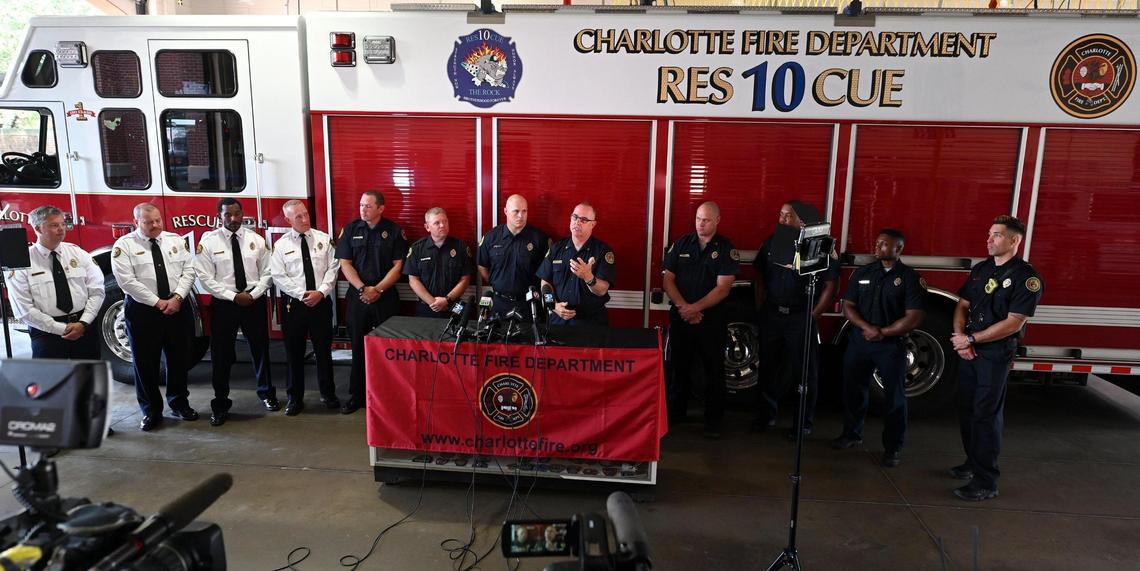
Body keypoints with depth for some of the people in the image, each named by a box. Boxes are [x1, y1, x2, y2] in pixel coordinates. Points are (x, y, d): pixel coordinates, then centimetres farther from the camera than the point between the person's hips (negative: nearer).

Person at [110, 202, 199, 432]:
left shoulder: (176, 241, 8)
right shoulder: (124, 245, -3)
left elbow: (188, 271, 3)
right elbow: (127, 280, -11)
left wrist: (176, 297, -11)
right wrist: (157, 303, -14)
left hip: (178, 308, 3)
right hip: (143, 310, -3)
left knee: (179, 359, 12)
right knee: (145, 363, 5)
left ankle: (179, 403, 28)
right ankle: (151, 411, 18)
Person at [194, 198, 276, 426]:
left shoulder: (256, 239, 3)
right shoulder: (208, 241, -3)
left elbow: (267, 273, 3)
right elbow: (206, 278, -7)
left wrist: (253, 295, -11)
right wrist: (234, 296, -14)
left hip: (255, 301, 2)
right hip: (223, 303, -1)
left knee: (260, 349, 13)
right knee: (221, 354, 5)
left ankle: (266, 393, 32)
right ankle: (220, 404, 19)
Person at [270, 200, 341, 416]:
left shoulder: (324, 239, 2)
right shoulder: (281, 245, -1)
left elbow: (333, 268, -1)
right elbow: (279, 276, -5)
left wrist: (321, 292, -13)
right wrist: (303, 294, -13)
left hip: (321, 301, 1)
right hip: (293, 303, -1)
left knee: (324, 349, 10)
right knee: (294, 352, 7)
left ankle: (328, 393, 25)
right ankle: (295, 397, 20)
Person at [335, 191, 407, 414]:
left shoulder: (394, 231, 0)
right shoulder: (350, 229, 5)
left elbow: (398, 266, -4)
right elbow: (345, 263, 1)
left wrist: (378, 289, -13)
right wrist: (362, 289, -11)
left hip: (386, 297, -1)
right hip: (357, 296, 2)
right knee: (358, 346, 7)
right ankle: (357, 394, 17)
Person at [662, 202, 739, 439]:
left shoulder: (726, 249, -3)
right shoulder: (681, 244, 6)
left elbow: (723, 287, -10)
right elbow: (668, 279, 2)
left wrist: (695, 308, -18)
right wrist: (683, 307, -11)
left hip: (712, 320, -2)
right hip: (680, 318, 3)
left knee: (714, 372, 5)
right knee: (678, 368, 12)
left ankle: (713, 421, 16)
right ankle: (674, 413, 26)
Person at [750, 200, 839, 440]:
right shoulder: (772, 242, 6)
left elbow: (831, 285, -7)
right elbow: (760, 277, 14)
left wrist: (813, 316, -9)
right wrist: (760, 307, 6)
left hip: (801, 318, -4)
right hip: (771, 316, 4)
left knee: (804, 371, 5)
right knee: (769, 366, 14)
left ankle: (804, 422, 19)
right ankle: (767, 413, 30)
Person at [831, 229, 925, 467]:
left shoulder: (909, 277, -5)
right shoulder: (862, 273, 7)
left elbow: (914, 317, -10)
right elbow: (848, 306, 4)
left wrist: (883, 333, -14)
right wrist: (866, 327, -12)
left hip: (892, 344, -4)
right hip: (859, 340, 4)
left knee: (894, 396, 2)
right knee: (853, 389, 12)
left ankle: (893, 447, 14)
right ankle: (852, 433, 30)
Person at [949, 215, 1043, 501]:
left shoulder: (1026, 277, -11)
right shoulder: (980, 268, 10)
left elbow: (1013, 324, -17)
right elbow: (962, 306, 10)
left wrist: (971, 339, -15)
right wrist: (960, 338, -7)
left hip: (997, 353, -7)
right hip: (970, 351, 7)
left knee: (986, 415, -4)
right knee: (966, 409, 13)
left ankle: (986, 482, 3)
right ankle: (973, 463, 30)